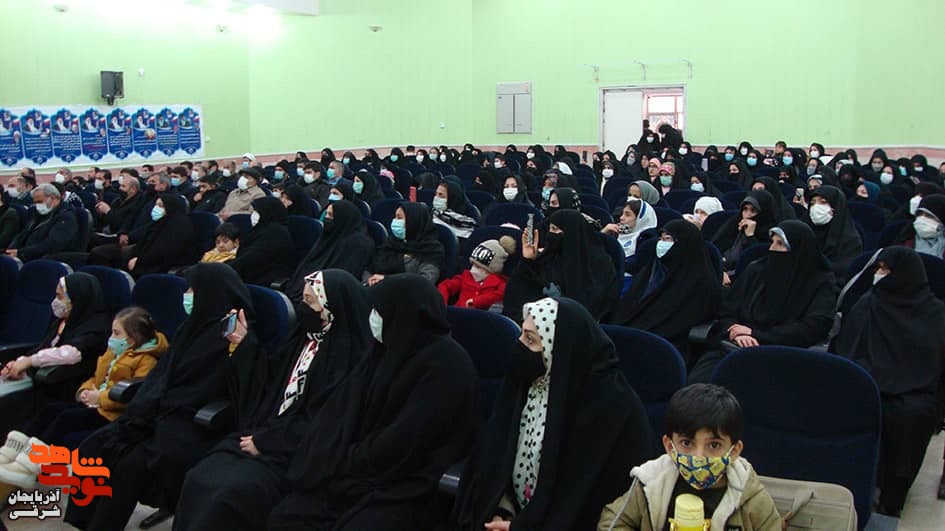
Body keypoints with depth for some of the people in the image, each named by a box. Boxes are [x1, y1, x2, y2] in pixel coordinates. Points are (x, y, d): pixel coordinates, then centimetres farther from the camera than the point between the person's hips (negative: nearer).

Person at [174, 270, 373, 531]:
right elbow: (267, 381, 17)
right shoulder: (304, 337, 12)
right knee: (199, 479, -13)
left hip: (295, 451, -7)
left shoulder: (350, 356, -14)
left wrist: (265, 441, -14)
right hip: (261, 434, 7)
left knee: (231, 492, -25)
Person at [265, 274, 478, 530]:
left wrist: (348, 462, -9)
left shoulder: (446, 363, -14)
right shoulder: (387, 349, 11)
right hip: (352, 471, 7)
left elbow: (405, 443, -18)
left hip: (403, 486, -7)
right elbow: (340, 409, 7)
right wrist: (333, 461, -8)